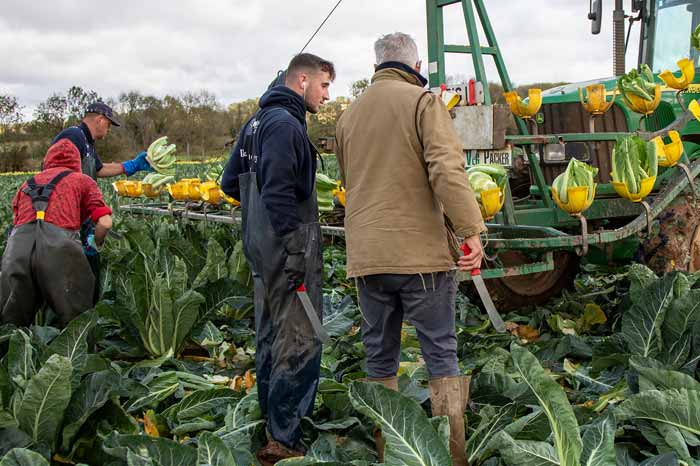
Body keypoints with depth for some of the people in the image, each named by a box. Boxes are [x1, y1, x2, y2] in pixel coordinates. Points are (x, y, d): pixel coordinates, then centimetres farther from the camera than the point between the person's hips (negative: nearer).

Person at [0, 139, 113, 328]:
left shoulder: (27, 184, 34)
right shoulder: (83, 180, 22)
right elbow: (105, 223, 10)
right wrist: (95, 244, 30)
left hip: (17, 245, 4)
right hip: (59, 245, -3)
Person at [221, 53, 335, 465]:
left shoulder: (256, 122, 16)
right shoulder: (286, 124, -16)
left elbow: (230, 182, 21)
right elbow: (279, 192, -24)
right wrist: (297, 254, -22)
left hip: (261, 250, 11)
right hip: (290, 252, -10)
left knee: (270, 337, 17)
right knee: (300, 343, -4)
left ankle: (272, 423, 29)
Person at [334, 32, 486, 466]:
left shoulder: (349, 114, 15)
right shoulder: (424, 101, -4)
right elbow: (448, 170, -17)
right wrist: (471, 230, -16)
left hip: (367, 255, 5)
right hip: (422, 251, -5)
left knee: (380, 357, 13)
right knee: (441, 354, 5)